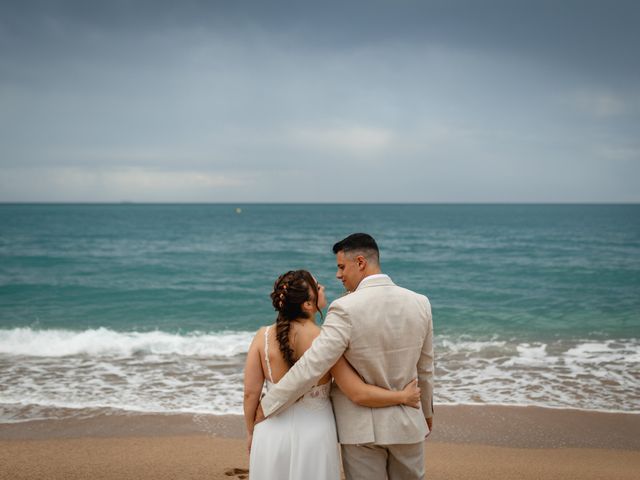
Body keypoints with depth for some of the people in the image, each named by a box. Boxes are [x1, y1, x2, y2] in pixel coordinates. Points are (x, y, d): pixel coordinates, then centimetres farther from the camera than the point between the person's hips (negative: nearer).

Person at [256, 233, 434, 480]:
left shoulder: (346, 309, -19)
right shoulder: (420, 303, -3)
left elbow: (311, 366, -22)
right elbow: (425, 368, 8)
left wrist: (266, 406, -14)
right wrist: (427, 410, 23)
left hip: (362, 427, -4)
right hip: (407, 423, 4)